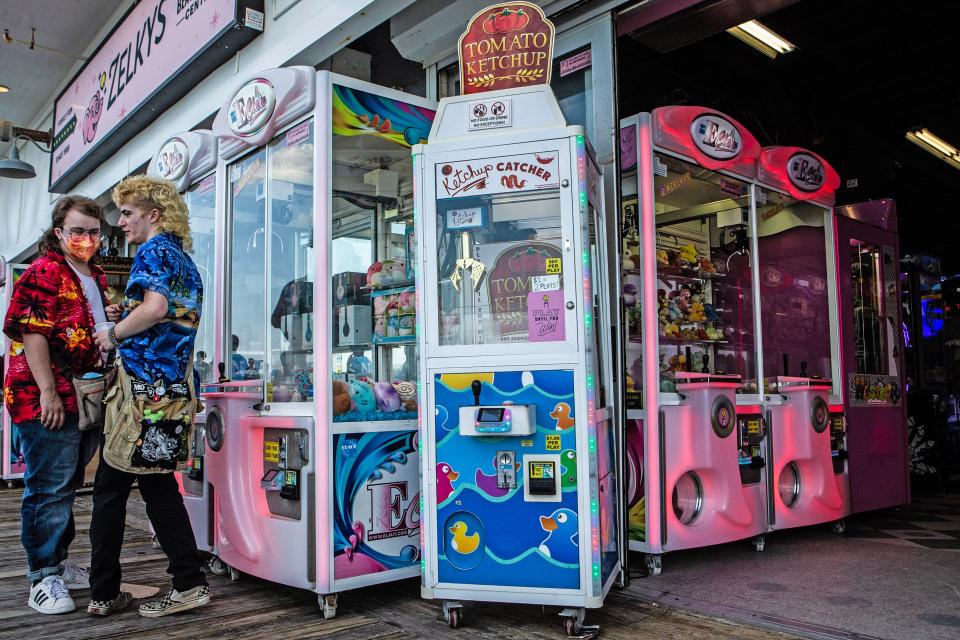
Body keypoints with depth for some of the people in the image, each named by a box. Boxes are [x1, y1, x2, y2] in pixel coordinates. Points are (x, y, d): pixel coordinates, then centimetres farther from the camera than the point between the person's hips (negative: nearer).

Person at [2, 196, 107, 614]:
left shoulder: (95, 278, 17)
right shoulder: (44, 272, -8)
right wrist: (47, 391, -21)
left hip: (83, 399, 9)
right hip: (44, 399, -8)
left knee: (67, 485, 16)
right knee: (49, 487, -3)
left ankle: (57, 563, 28)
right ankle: (43, 576, 7)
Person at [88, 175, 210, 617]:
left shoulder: (154, 250, -6)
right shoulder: (184, 259, 21)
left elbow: (155, 308, -23)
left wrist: (113, 334, -8)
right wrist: (126, 318, 15)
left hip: (142, 384, -9)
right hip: (172, 387, 9)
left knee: (110, 487, 2)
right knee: (158, 484, 13)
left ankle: (104, 592, 11)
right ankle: (189, 582, 13)